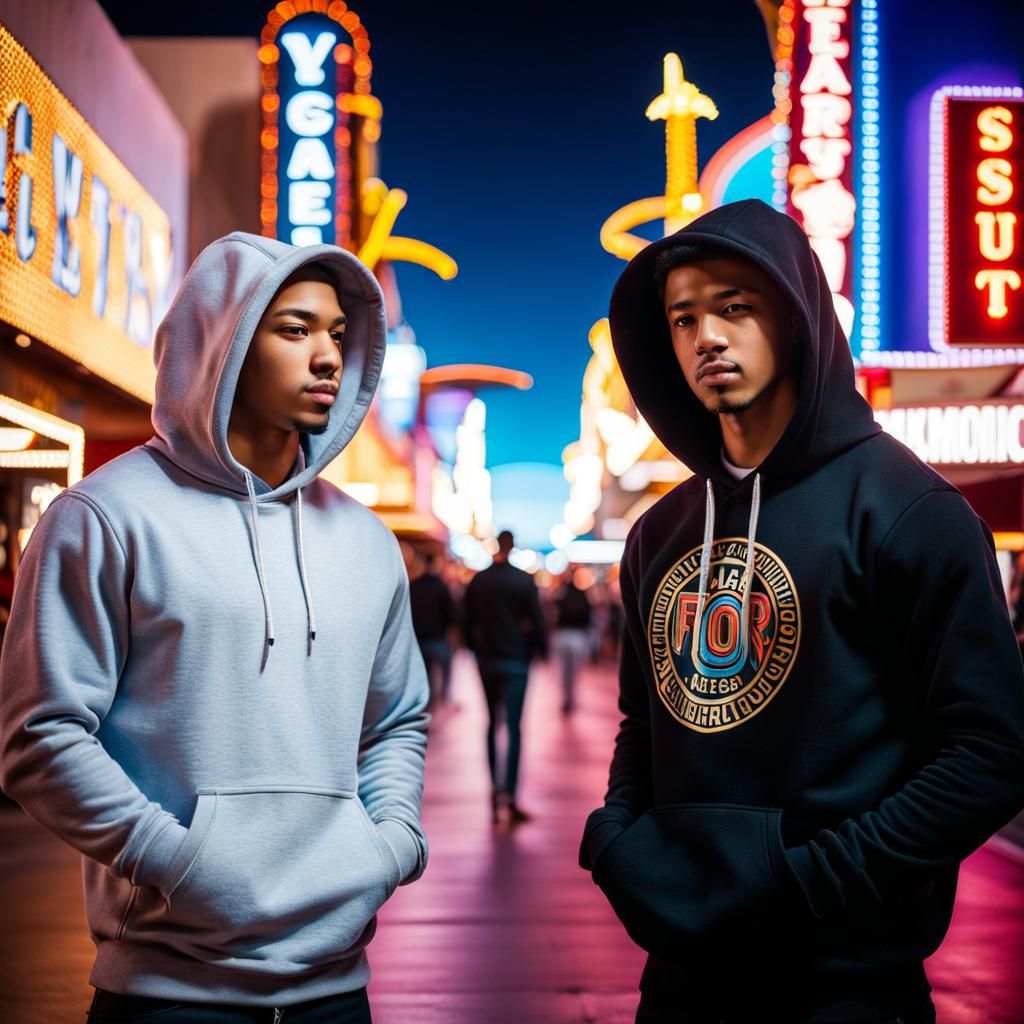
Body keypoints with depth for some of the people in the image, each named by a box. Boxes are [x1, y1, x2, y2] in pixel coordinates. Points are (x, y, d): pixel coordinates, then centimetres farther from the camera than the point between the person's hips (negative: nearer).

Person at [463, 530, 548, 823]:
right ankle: (509, 793, -11)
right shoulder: (523, 580, -9)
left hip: (487, 660, 4)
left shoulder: (477, 581, 2)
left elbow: (467, 621, 6)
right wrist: (542, 649, 7)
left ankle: (495, 788, 17)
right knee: (514, 727, -3)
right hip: (515, 661, -4)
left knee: (492, 725, 15)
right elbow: (537, 619, -7)